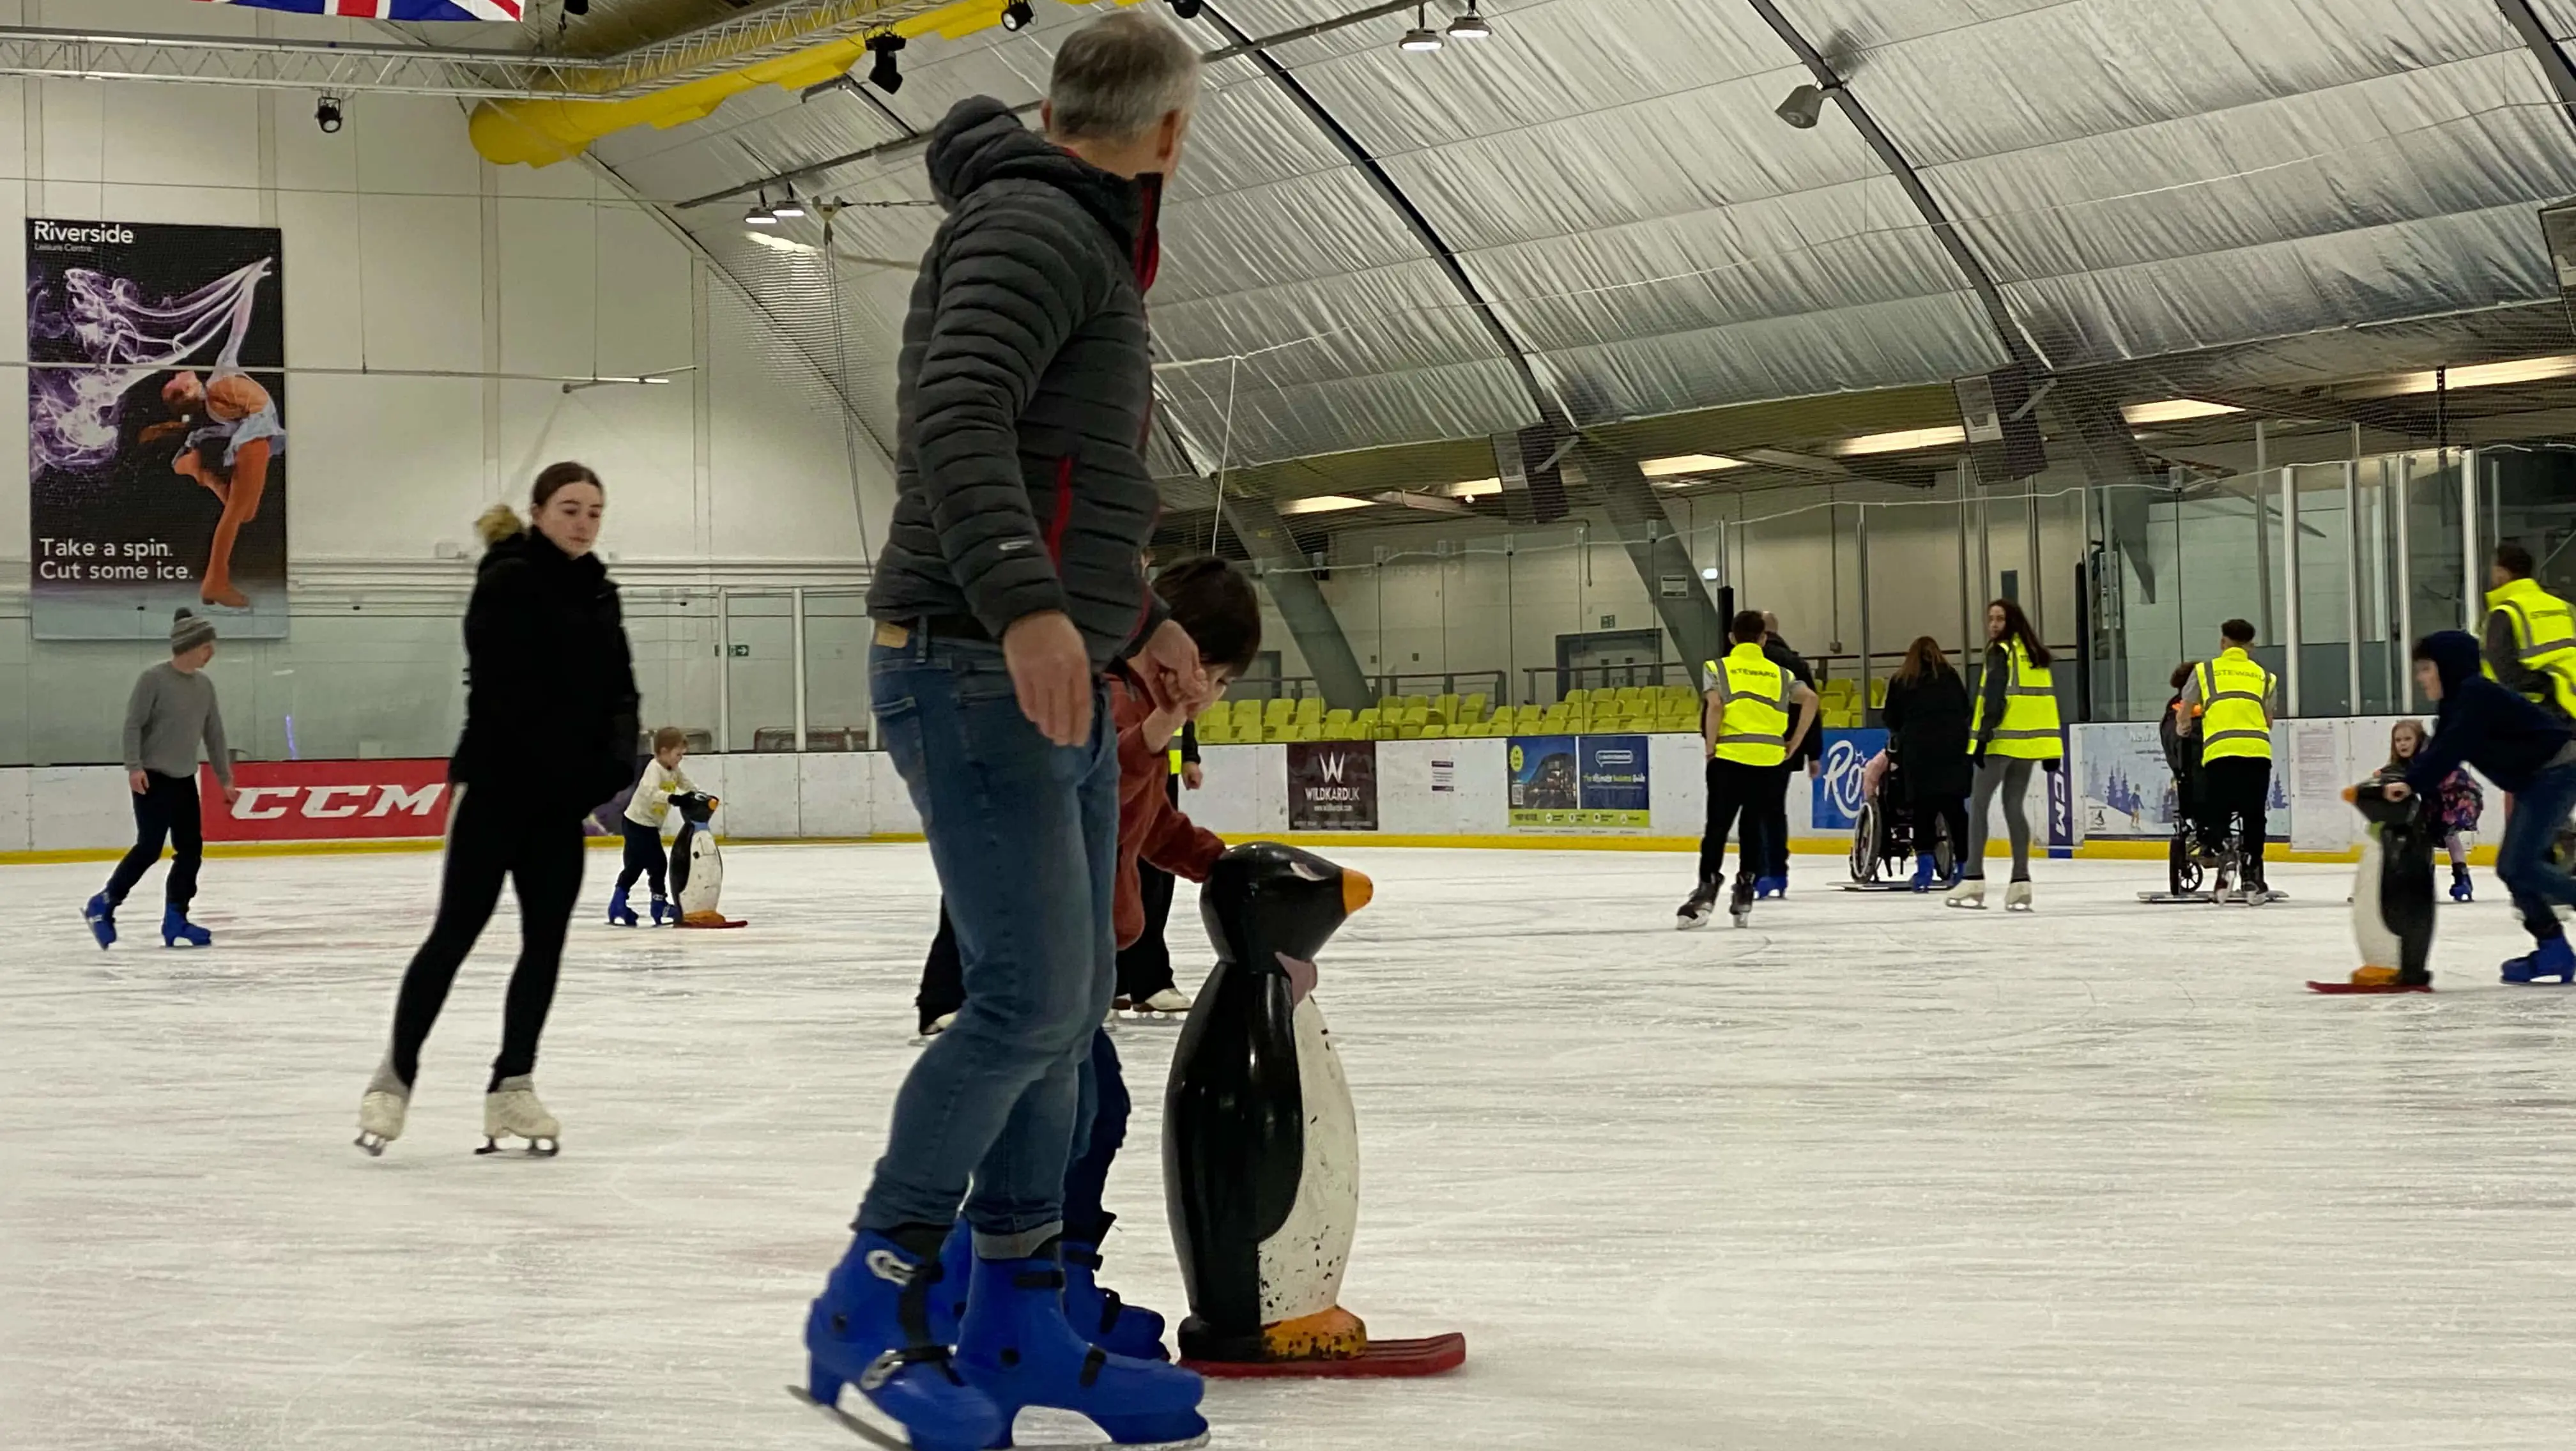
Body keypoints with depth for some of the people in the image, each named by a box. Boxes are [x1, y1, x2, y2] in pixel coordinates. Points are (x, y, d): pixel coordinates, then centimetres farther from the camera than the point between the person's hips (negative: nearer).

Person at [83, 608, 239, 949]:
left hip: (185, 780, 7)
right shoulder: (154, 679, -12)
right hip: (153, 779, -7)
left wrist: (225, 778, 16)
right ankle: (103, 906, 5)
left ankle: (175, 921, 8)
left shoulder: (204, 685, 7)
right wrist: (134, 766, -21)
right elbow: (133, 725, -13)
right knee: (149, 848, -10)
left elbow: (214, 735, 14)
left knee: (192, 849, 2)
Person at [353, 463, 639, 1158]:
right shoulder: (508, 582, -10)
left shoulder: (598, 592, 12)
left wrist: (612, 770, -6)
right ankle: (396, 1074, 8)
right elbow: (506, 696, -18)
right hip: (498, 786, -7)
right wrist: (572, 767, -20)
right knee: (456, 932, -4)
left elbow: (618, 693, 11)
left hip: (563, 797, 7)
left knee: (546, 941, 5)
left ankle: (512, 1087, 12)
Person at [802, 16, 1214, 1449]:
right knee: (1030, 997, -13)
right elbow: (952, 418, -26)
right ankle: (870, 1311, -4)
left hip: (1060, 681, 10)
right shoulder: (1034, 226, -11)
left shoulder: (1087, 246, 21)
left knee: (1074, 996, 10)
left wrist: (1139, 624, 30)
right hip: (976, 668, -10)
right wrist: (1028, 605, -37)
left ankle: (1017, 1321, 16)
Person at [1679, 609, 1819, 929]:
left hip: (1729, 758, -2)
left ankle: (1707, 887, -13)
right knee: (1755, 827, 12)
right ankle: (1744, 895, 11)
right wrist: (1794, 743, 5)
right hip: (1770, 761, 2)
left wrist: (1711, 748, -2)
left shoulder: (1719, 668, 6)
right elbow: (1810, 699, 0)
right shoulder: (1780, 673, 14)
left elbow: (1715, 705, -10)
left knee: (1717, 827, -1)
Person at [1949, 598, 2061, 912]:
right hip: (2029, 741, 7)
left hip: (2003, 740, -7)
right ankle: (2021, 881, 4)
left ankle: (1973, 879, -7)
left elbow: (1995, 698, -16)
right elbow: (2048, 699, 15)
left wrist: (1983, 735, -19)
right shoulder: (2035, 654, 15)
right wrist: (2052, 750, 16)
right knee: (2015, 806, 10)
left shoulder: (2001, 652, -7)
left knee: (1979, 803, -2)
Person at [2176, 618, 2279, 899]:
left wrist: (2183, 729, 44)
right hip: (2258, 752, 2)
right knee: (2253, 816, 13)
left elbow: (2185, 715, 22)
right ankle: (2252, 874, 10)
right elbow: (2268, 720, 19)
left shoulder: (2204, 670, 15)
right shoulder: (2265, 676, 21)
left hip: (2220, 752, -2)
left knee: (2217, 815, 4)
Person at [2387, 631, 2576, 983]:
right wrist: (2401, 780, -6)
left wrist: (2413, 783, -32)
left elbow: (2452, 750, -27)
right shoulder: (2454, 705, 13)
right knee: (2511, 866, 6)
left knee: (2520, 863, -18)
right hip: (2535, 781, 11)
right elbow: (2438, 753, 7)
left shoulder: (2477, 695, -17)